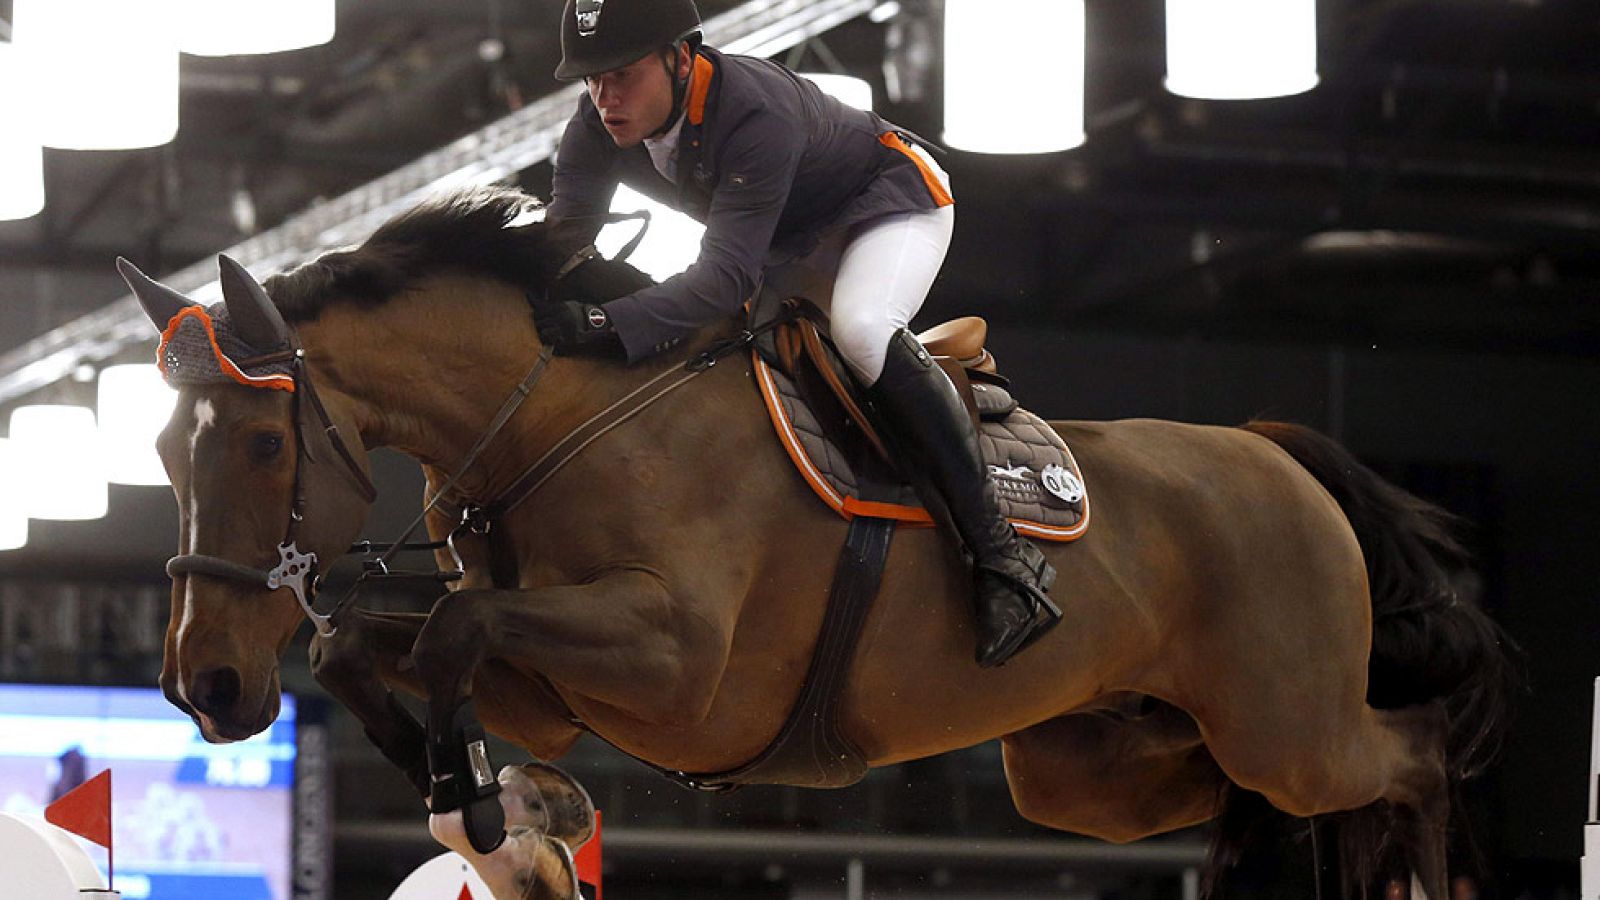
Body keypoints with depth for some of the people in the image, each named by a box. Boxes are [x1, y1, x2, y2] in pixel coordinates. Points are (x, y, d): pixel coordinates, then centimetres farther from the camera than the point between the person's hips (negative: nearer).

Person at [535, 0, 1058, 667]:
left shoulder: (756, 112, -40)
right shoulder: (598, 128, -18)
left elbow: (729, 272, -47)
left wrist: (609, 325, -60)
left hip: (893, 200, -8)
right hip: (793, 243, 8)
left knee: (861, 330, -36)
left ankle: (1000, 551, -33)